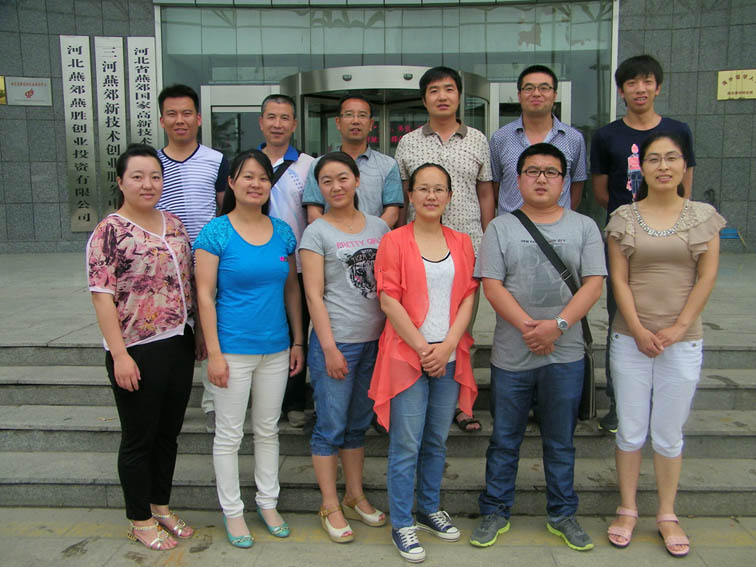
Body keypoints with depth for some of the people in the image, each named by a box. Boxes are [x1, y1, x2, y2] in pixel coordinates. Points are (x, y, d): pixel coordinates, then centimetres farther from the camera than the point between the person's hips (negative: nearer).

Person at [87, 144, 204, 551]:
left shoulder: (173, 224, 8)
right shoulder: (109, 232, -11)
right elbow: (102, 297, -14)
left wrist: (198, 332, 14)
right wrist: (119, 354, -18)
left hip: (179, 345, 6)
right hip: (137, 352, -6)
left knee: (169, 433, 17)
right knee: (139, 438, 8)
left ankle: (161, 506, 35)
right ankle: (140, 520, 26)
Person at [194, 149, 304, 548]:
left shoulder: (283, 232, 5)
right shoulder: (216, 232, -8)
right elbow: (205, 295, -9)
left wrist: (297, 341, 8)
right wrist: (214, 352, -13)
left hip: (275, 349, 4)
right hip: (233, 349, -4)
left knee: (268, 429, 17)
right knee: (229, 434, 8)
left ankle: (267, 502, 34)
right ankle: (232, 510, 26)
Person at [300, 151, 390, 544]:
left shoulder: (379, 228, 9)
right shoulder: (316, 232, -4)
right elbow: (314, 294, -8)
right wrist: (329, 348, -13)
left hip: (375, 340, 5)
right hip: (335, 341, -5)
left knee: (359, 423, 16)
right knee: (331, 426, 4)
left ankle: (355, 497, 30)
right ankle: (330, 507, 18)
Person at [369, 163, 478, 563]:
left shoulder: (462, 243, 11)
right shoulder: (394, 242, -2)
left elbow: (468, 298, 5)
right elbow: (389, 302, -8)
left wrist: (447, 346, -8)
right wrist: (423, 349, -11)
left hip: (449, 358, 4)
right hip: (406, 355, -4)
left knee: (437, 440, 15)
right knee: (406, 445, 1)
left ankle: (429, 508, 33)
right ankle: (401, 524, 15)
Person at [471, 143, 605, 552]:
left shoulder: (584, 227, 5)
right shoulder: (501, 228, 3)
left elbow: (593, 284, -3)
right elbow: (491, 285, -5)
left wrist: (557, 325, -16)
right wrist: (527, 326, -17)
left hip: (565, 355, 1)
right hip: (511, 354, 0)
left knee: (561, 441, 13)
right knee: (504, 440, 10)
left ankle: (562, 514, 30)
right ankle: (495, 512, 26)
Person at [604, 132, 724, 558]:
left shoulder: (703, 216, 3)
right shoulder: (624, 218, 1)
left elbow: (708, 276, -2)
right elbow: (619, 279, -2)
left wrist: (679, 327, -9)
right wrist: (638, 330, -10)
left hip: (683, 342, 0)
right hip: (631, 339, 0)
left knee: (670, 434, 9)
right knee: (631, 430, 8)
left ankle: (668, 515, 25)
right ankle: (627, 510, 24)